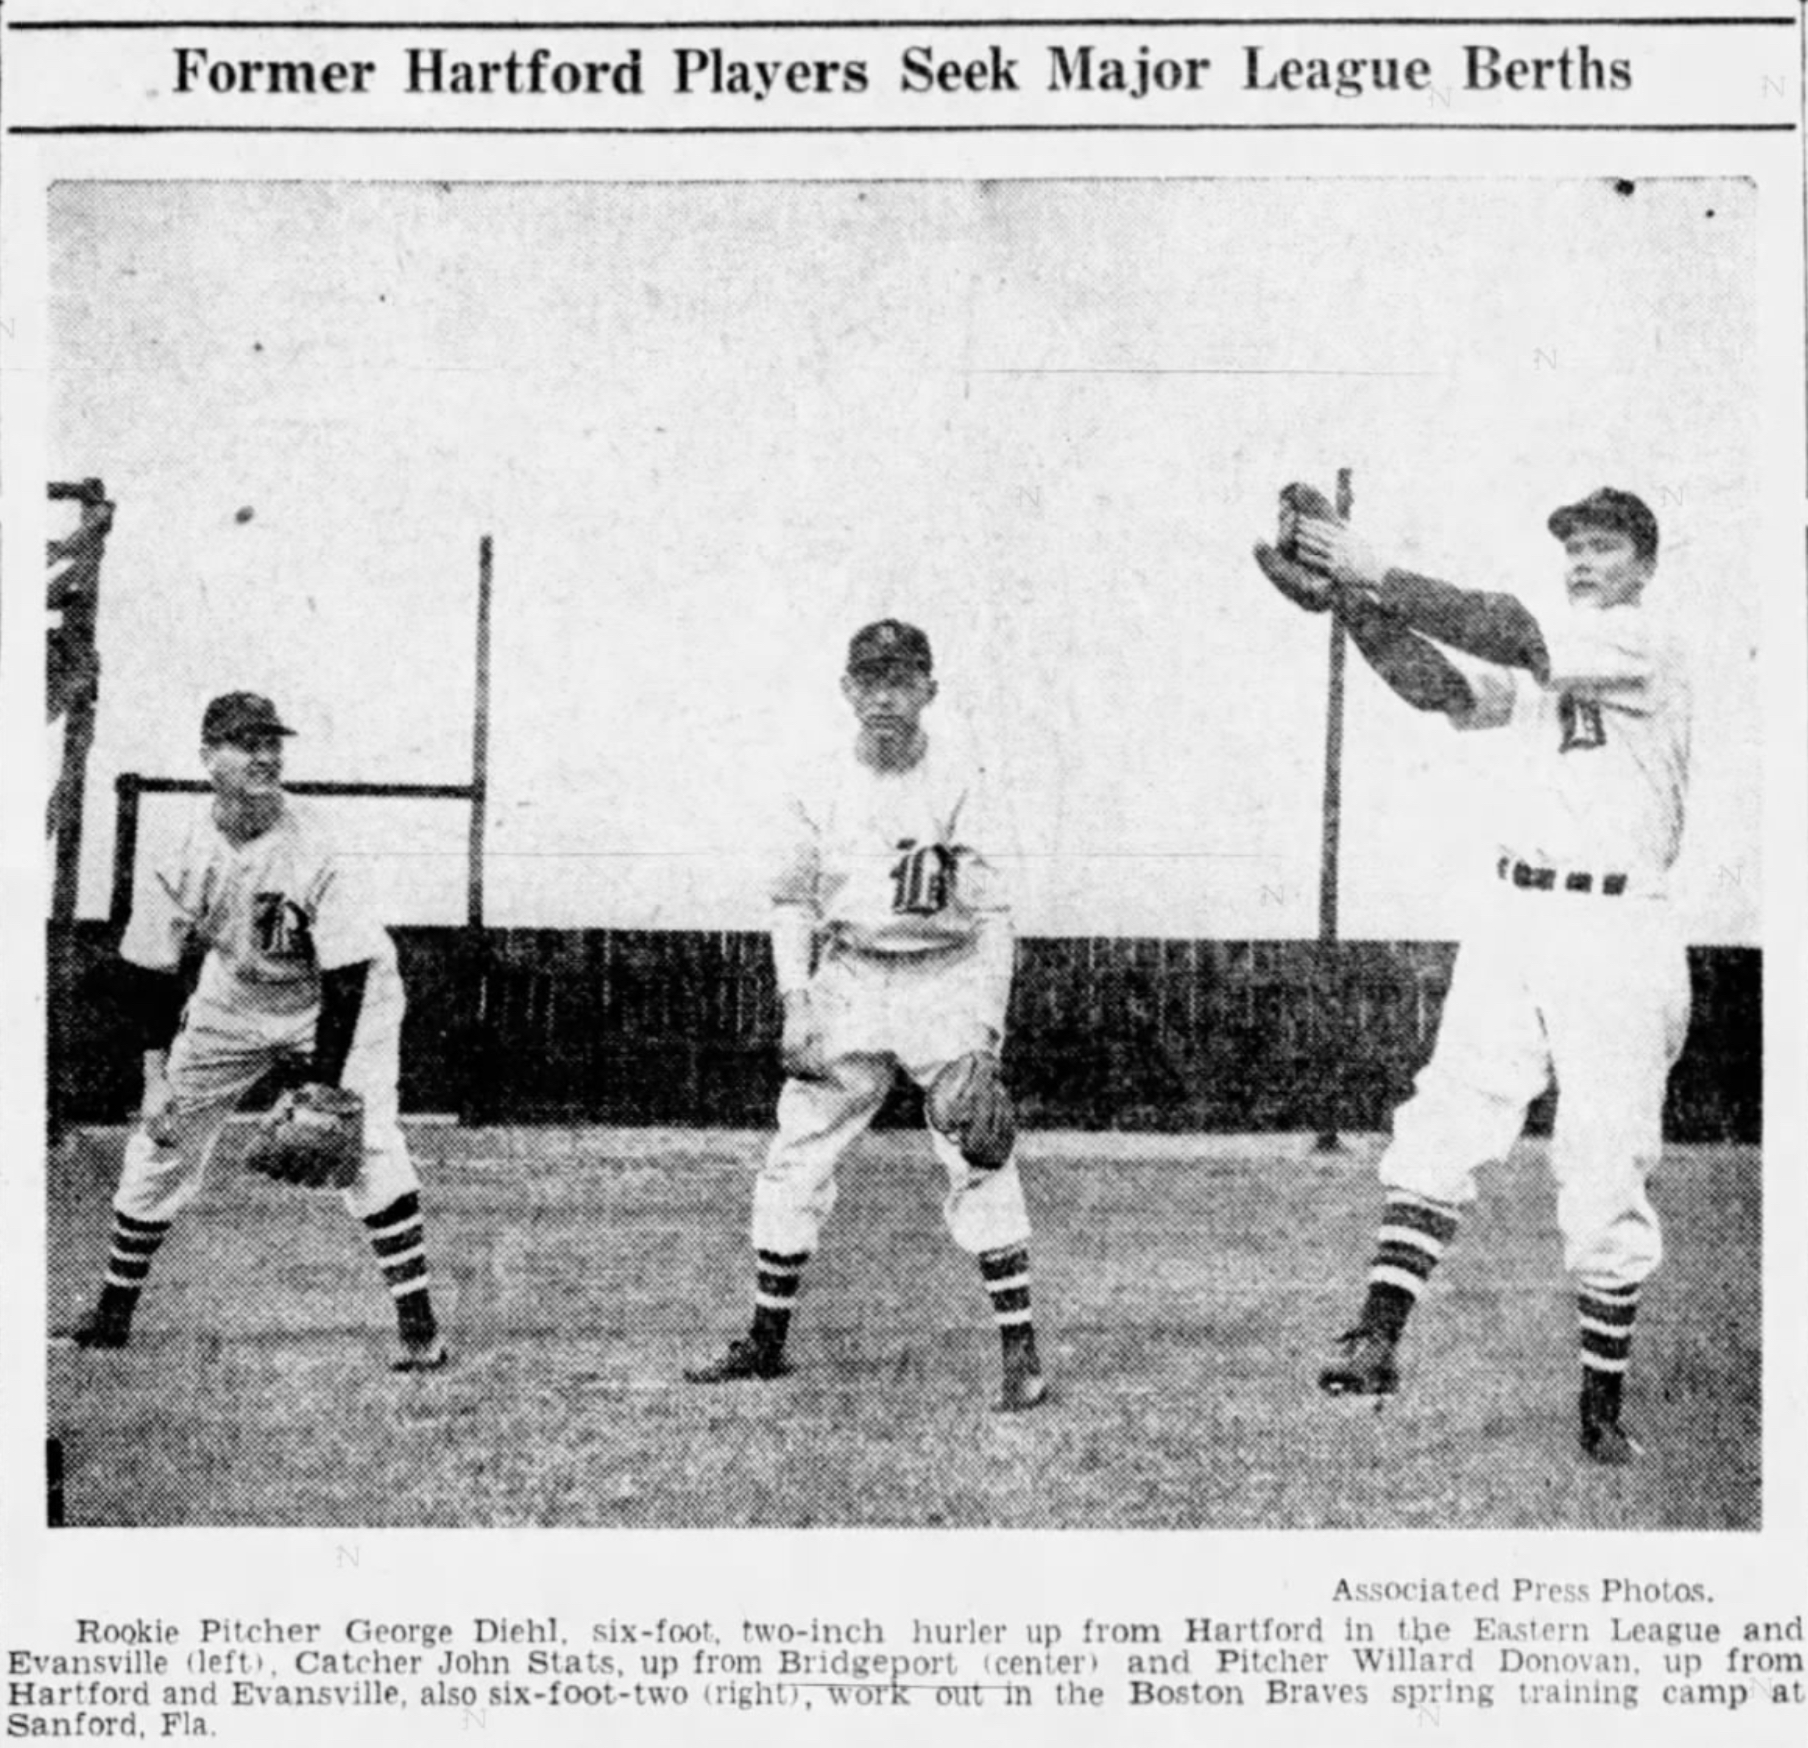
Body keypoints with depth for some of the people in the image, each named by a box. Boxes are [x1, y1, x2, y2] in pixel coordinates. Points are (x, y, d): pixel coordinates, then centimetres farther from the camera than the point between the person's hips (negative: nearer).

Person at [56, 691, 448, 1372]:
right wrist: (157, 1078, -13)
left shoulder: (312, 853, -30)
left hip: (335, 999, -4)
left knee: (369, 1148, -22)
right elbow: (146, 970, -8)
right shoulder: (181, 854, -18)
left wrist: (325, 1087, -32)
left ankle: (419, 1328, -15)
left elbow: (346, 979, -28)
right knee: (158, 1142, 4)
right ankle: (113, 1310, 21)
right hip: (232, 1000, 4)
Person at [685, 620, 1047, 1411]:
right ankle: (766, 1340, 16)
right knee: (795, 1159, 4)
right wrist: (796, 1003, -3)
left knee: (981, 1168, -8)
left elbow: (990, 914, -6)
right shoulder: (822, 787, 2)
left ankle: (1021, 1350, -1)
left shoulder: (958, 786, -7)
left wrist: (988, 1028, -12)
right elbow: (793, 901, 8)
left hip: (944, 982, -3)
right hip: (848, 981, 3)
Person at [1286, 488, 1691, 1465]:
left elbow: (1518, 637, -20)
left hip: (1616, 932, -6)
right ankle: (1377, 1337, -13)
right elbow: (1454, 693, 4)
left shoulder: (1647, 648, -6)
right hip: (1514, 913, 6)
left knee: (1605, 1180, -2)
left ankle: (1602, 1406, 8)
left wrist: (1383, 580, -23)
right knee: (1441, 1126, -8)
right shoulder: (1550, 660, 17)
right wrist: (1366, 611, -12)